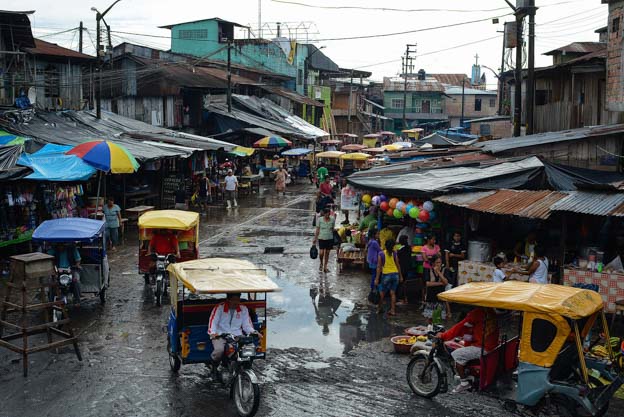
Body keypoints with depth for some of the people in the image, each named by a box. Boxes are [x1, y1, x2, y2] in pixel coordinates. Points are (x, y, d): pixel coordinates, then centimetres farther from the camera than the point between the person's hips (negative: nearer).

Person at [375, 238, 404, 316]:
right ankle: (393, 310, 7)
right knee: (393, 293, 7)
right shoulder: (394, 253, -1)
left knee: (382, 292, 14)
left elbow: (379, 267, -6)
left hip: (386, 275, -2)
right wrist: (401, 276, 14)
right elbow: (397, 265, 4)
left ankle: (380, 307, 26)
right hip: (395, 274, 3)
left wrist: (377, 278, -3)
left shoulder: (381, 254, -6)